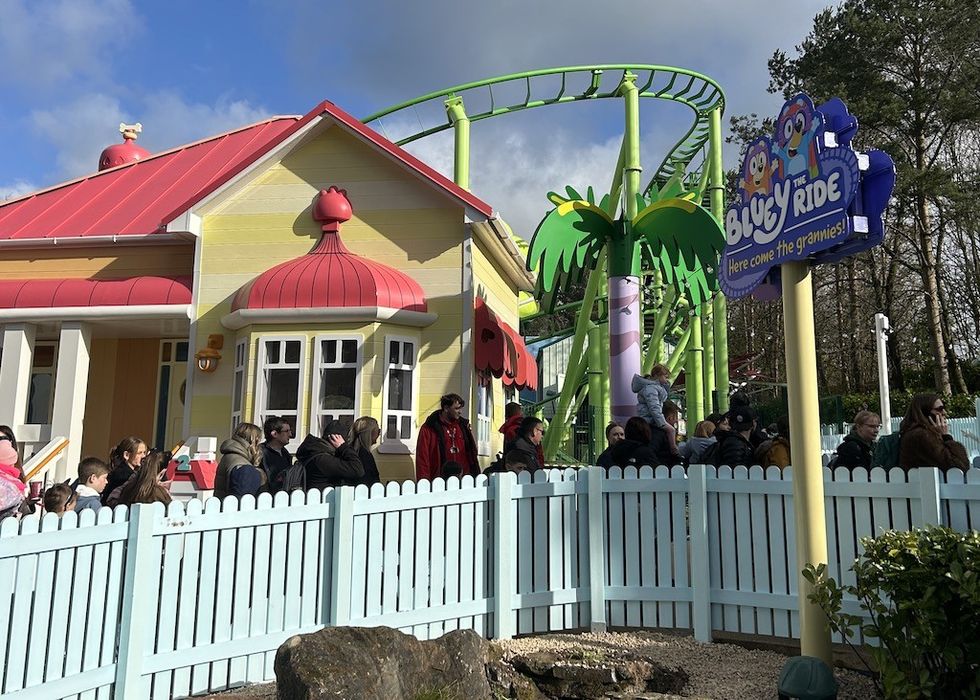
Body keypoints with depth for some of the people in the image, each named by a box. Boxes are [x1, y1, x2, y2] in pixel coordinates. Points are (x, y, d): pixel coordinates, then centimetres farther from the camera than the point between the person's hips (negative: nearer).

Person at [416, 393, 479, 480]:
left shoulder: (463, 425, 12)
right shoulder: (429, 428, -3)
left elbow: (471, 453, 17)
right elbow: (422, 458, -4)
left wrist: (476, 476, 11)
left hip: (463, 480, 4)